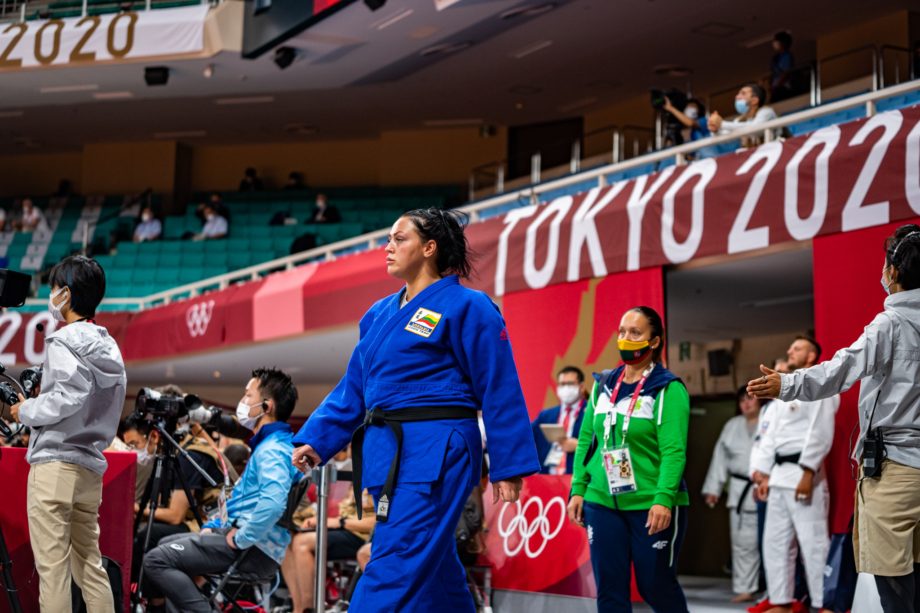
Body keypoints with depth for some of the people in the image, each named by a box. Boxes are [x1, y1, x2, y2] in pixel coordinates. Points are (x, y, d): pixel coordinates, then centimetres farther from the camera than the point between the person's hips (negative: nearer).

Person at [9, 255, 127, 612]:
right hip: (91, 466, 8)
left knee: (52, 567, -5)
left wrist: (27, 411, -7)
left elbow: (69, 395, -22)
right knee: (89, 566, 12)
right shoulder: (108, 347, 15)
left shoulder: (63, 341, -8)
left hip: (55, 463, -8)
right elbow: (94, 404, 12)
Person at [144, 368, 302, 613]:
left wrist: (241, 538, -22)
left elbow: (272, 503, -34)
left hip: (253, 549, -11)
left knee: (157, 560, -16)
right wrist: (212, 526, 15)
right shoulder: (268, 445, 18)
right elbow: (240, 499, 28)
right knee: (166, 545, 24)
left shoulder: (273, 450, -16)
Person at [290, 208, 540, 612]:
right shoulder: (379, 315, 15)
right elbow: (353, 389, 18)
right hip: (386, 451, 8)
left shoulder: (467, 308, -6)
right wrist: (316, 439, 6)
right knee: (433, 565, 14)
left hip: (436, 453, -8)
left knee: (395, 567, -11)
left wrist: (508, 466, -9)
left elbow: (500, 392, -7)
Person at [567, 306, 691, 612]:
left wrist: (664, 499, -23)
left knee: (656, 586, 5)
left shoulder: (669, 389, -7)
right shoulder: (603, 385, 10)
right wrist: (578, 490, 5)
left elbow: (674, 450, -14)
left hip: (652, 505, -5)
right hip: (601, 503, 5)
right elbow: (586, 441, 12)